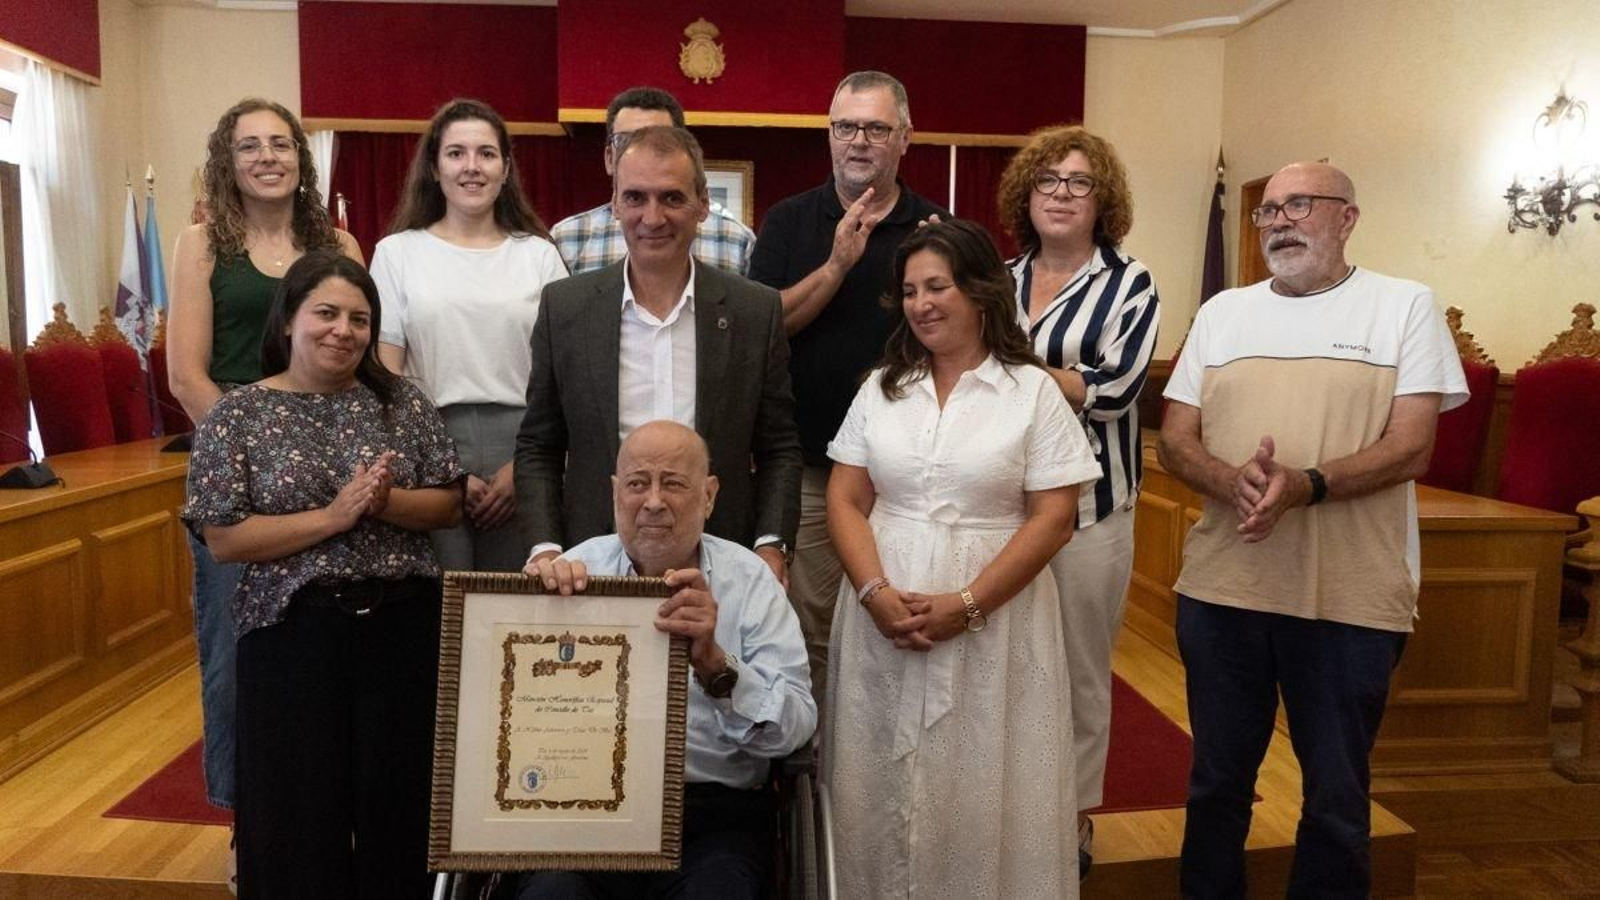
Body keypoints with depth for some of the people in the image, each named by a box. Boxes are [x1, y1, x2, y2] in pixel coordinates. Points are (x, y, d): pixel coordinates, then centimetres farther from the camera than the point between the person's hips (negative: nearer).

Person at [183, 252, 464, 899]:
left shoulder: (401, 402, 3)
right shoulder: (238, 416, -2)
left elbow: (448, 504, 4)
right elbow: (224, 539, -8)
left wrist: (388, 503, -16)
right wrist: (335, 515, -17)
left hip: (405, 624, 2)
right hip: (295, 632, -2)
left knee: (402, 801, 11)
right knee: (303, 806, 9)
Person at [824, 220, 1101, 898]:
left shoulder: (1032, 390, -2)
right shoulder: (881, 387, 8)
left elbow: (1053, 518, -7)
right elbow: (845, 500, 4)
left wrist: (966, 604, -15)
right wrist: (875, 593, -12)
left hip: (993, 619, -3)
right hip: (884, 612, 3)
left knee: (980, 790, 5)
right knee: (883, 786, 10)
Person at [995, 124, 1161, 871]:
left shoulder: (1129, 284, -2)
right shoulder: (997, 279, 9)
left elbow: (1115, 390, -14)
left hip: (1087, 501, -3)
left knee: (1078, 664, 8)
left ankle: (1075, 816, 25)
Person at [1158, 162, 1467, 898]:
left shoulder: (1405, 306, 0)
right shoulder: (1222, 312, 9)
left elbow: (1410, 448, -9)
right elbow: (1175, 441, 5)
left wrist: (1306, 486, -27)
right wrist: (1232, 482, -17)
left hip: (1351, 598, -2)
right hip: (1221, 589, 3)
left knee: (1336, 797, 12)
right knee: (1216, 781, 16)